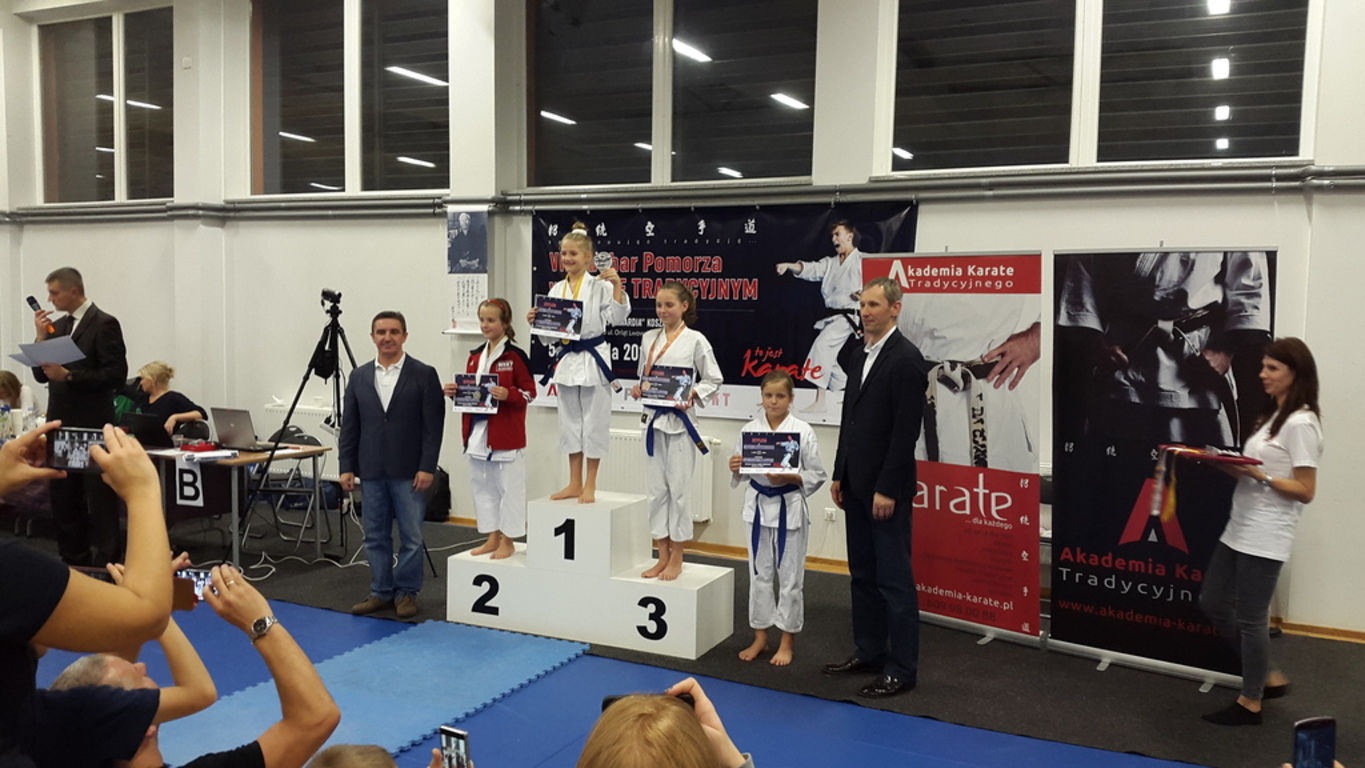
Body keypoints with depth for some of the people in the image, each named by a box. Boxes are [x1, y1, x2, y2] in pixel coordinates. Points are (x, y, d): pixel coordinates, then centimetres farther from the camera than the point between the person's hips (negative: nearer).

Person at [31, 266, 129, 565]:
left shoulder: (104, 324, -9)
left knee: (100, 506, -2)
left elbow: (116, 375, -15)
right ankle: (73, 567, 22)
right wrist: (41, 337, -1)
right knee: (63, 504, 12)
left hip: (92, 428, -8)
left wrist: (69, 376, -21)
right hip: (61, 426, 8)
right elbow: (41, 375, 12)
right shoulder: (59, 325, 13)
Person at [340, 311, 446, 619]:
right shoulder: (359, 376, 8)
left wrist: (427, 468, -11)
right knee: (375, 536, 10)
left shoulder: (424, 374, -3)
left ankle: (406, 592, 16)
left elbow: (433, 426, -6)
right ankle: (380, 592, 21)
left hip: (409, 472, -4)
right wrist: (347, 467, 4)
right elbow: (349, 426, 9)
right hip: (372, 471, 4)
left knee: (411, 536, 3)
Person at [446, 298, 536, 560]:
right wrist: (456, 393, -1)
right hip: (478, 433, 7)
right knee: (482, 487, 14)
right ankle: (492, 537, 25)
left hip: (506, 436, -7)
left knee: (509, 487, 2)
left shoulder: (515, 355, -9)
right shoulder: (475, 356, 12)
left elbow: (529, 391, -10)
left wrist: (508, 395, -26)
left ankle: (507, 540, 12)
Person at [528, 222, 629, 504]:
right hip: (565, 360, 6)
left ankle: (590, 486, 14)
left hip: (592, 359, -6)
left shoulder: (600, 286, -7)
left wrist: (617, 284, -25)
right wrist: (535, 321, -7)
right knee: (570, 422, 13)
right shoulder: (556, 289, 8)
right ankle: (574, 483, 24)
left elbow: (618, 317, -15)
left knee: (593, 423, 2)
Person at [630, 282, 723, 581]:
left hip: (680, 419, -5)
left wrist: (693, 395, -17)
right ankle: (663, 556, 19)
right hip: (653, 418, 5)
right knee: (656, 488, 8)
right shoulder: (649, 338, 9)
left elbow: (714, 379, -2)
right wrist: (638, 390, -2)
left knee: (678, 488, 0)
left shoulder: (695, 340, -5)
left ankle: (676, 558, 13)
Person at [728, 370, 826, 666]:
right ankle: (760, 637, 27)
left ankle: (787, 642, 21)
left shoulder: (802, 431, -7)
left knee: (790, 576, 6)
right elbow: (741, 473, 8)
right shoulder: (749, 430, 0)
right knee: (760, 574, 13)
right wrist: (735, 469, -14)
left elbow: (817, 476, -5)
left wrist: (789, 477, -20)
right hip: (759, 507, 3)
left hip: (790, 508, -3)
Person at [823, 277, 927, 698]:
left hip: (885, 488, -8)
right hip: (856, 484, 9)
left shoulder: (906, 358, -14)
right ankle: (868, 651, 28)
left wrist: (887, 489, -19)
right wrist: (840, 475, 13)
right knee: (862, 574, 16)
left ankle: (901, 668, 8)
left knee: (894, 579, -1)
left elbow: (906, 430, -18)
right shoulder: (859, 352, 11)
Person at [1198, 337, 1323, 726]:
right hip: (1239, 528, 10)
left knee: (1250, 619, 2)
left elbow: (1305, 491, -16)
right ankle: (1269, 676, 28)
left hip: (1265, 537, -9)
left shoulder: (1301, 424, -14)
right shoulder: (1274, 415, 14)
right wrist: (1232, 466, 0)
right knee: (1212, 603, 14)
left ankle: (1250, 703, 18)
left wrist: (1258, 475, -24)